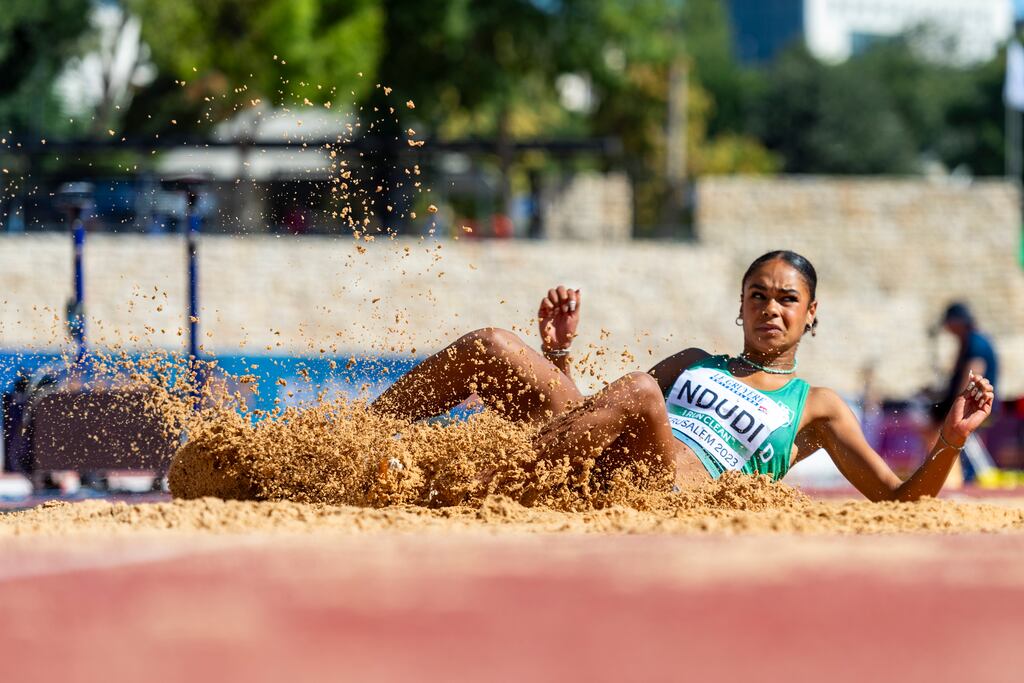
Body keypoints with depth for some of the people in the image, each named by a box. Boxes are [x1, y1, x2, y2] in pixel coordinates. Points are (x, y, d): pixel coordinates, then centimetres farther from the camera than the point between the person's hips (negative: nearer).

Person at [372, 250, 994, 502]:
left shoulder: (815, 407, 20)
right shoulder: (693, 364, 33)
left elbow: (900, 501, 13)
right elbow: (594, 413, 33)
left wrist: (950, 443, -4)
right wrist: (559, 352, 18)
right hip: (600, 469, 5)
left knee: (638, 392, -38)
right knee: (489, 348, -13)